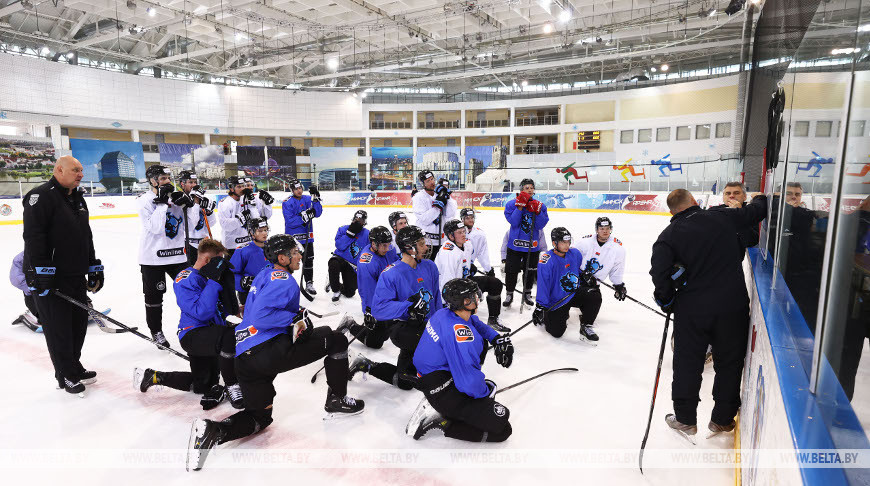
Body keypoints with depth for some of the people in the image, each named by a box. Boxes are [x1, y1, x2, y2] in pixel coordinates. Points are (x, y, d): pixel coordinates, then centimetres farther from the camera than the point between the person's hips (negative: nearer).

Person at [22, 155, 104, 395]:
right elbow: (33, 235, -21)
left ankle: (74, 366, 32)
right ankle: (66, 376, 16)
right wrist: (41, 271, -25)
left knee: (79, 322, 15)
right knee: (58, 327, 2)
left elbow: (86, 236, 20)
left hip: (76, 276, 8)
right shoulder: (41, 195, -13)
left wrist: (94, 267, 17)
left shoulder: (78, 199, 15)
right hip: (50, 279, -8)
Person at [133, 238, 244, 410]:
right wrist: (213, 280, -29)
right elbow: (201, 312, -30)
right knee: (231, 337, -39)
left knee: (203, 385, 19)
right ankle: (232, 387, -20)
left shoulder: (207, 277, 11)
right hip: (193, 334, -9)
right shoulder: (186, 280, -17)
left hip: (210, 334, 10)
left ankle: (152, 376, 30)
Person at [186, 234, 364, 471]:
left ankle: (212, 431, -1)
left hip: (243, 358, 10)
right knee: (337, 340, 3)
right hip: (270, 350, -10)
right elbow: (261, 315, -21)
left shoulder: (264, 275, 22)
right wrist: (296, 319, -12)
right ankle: (336, 401, 12)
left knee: (260, 416, 25)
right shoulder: (284, 280, -9)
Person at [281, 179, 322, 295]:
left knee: (308, 259, 7)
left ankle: (309, 283, 18)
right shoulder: (287, 203, -9)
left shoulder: (308, 199, 2)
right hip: (292, 236, -3)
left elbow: (318, 213, -9)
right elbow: (290, 221, -18)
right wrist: (304, 216, -28)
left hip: (307, 235, 3)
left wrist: (315, 198, -20)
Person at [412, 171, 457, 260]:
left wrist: (447, 198, -13)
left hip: (443, 240, 4)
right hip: (426, 240, -4)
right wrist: (437, 205, -21)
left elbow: (451, 215, -4)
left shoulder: (441, 194, 5)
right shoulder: (419, 197, -6)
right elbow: (425, 220, -16)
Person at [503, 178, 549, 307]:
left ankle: (527, 293, 34)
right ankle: (509, 294, 22)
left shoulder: (540, 205, 1)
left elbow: (540, 226, -7)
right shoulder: (512, 204, -6)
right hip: (515, 244, -2)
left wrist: (537, 211, -21)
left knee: (530, 270, 15)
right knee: (512, 270, 3)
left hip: (532, 245, 2)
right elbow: (513, 222, -17)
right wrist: (520, 206, -23)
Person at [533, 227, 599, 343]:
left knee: (595, 296, -23)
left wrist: (586, 274, 1)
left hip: (574, 294, 5)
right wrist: (540, 307, -22)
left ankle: (586, 327, -4)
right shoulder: (546, 262, -22)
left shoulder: (575, 253, -3)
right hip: (556, 301, -4)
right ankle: (546, 317, 27)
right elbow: (542, 286, -21)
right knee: (556, 332, -8)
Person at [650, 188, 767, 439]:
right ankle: (722, 420, 28)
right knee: (730, 362, 16)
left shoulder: (668, 236, -5)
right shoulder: (723, 217, -1)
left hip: (692, 309, -1)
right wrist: (761, 199, 38)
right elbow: (755, 211, 15)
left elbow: (659, 272, -17)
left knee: (687, 363, 12)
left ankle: (685, 419, 23)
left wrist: (668, 302, -2)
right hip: (733, 305, 2)